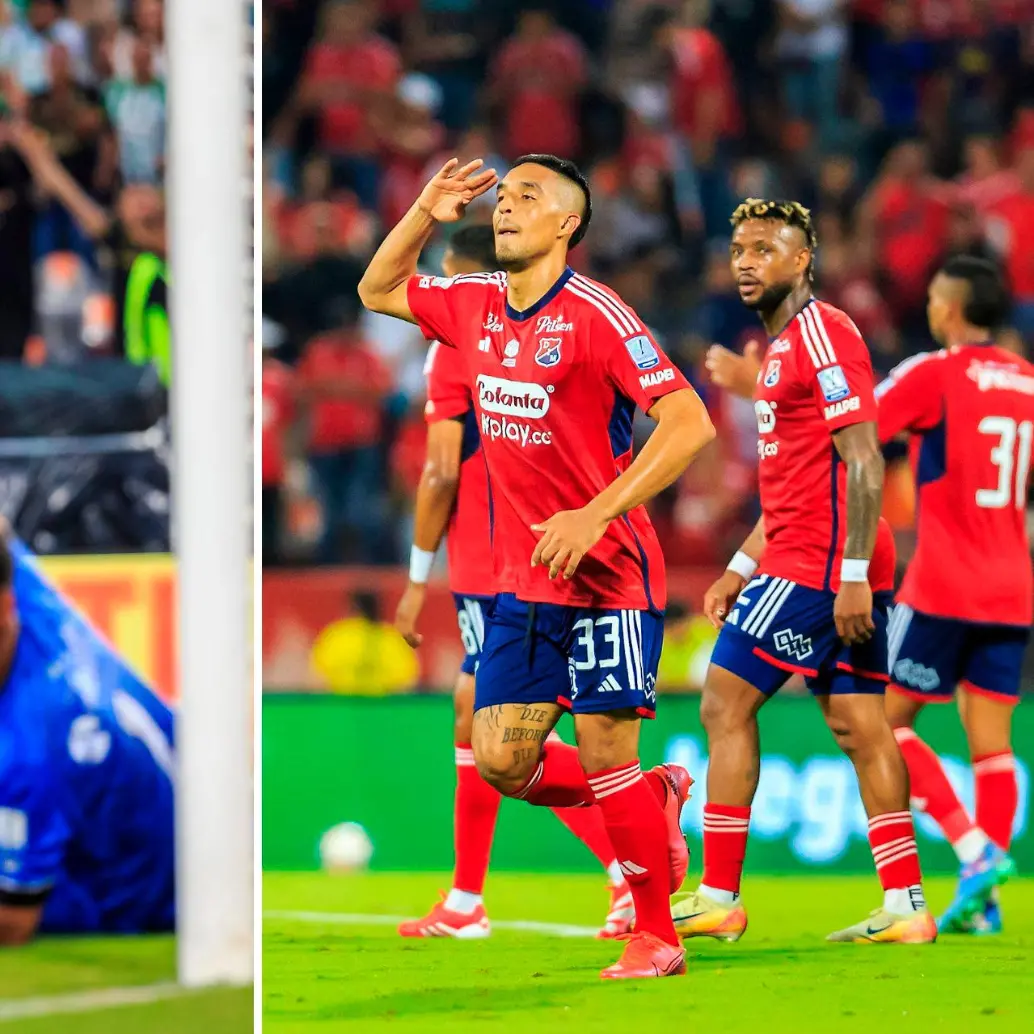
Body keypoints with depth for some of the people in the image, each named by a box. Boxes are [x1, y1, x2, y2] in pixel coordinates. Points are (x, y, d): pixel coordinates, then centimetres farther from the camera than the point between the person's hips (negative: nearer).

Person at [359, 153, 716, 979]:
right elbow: (377, 291, 26)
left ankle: (657, 938, 7)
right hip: (523, 583, 7)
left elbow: (690, 422, -19)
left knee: (605, 755, -7)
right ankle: (657, 798, 25)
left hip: (606, 572, -7)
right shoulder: (475, 305, 8)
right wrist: (426, 214, 9)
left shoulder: (595, 314, -14)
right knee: (501, 761, 1)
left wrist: (595, 515, -24)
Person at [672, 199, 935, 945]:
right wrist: (743, 568, 24)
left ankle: (719, 898, -3)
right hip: (837, 571, 10)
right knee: (858, 726, 6)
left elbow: (863, 465, -18)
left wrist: (853, 574, -22)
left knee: (726, 706, -6)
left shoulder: (822, 334, -11)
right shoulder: (784, 344, 20)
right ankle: (907, 907, 4)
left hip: (816, 567, -10)